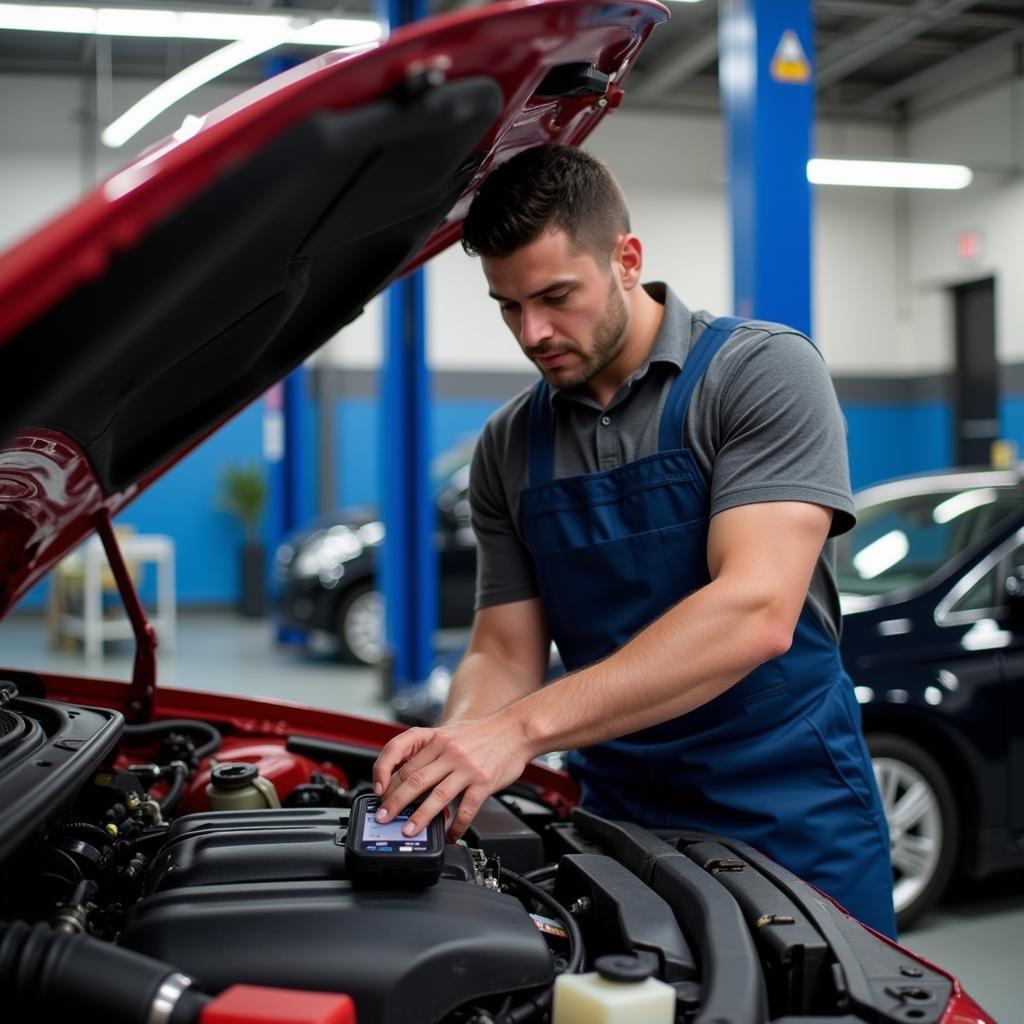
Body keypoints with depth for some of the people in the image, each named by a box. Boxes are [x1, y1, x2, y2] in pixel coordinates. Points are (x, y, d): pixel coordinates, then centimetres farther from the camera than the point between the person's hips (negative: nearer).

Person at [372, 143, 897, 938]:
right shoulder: (509, 449, 5)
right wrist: (454, 748, -17)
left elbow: (756, 613, -24)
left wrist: (523, 728, -30)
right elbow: (503, 653, 6)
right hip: (618, 824, 4)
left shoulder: (764, 372, -12)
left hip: (789, 828, -4)